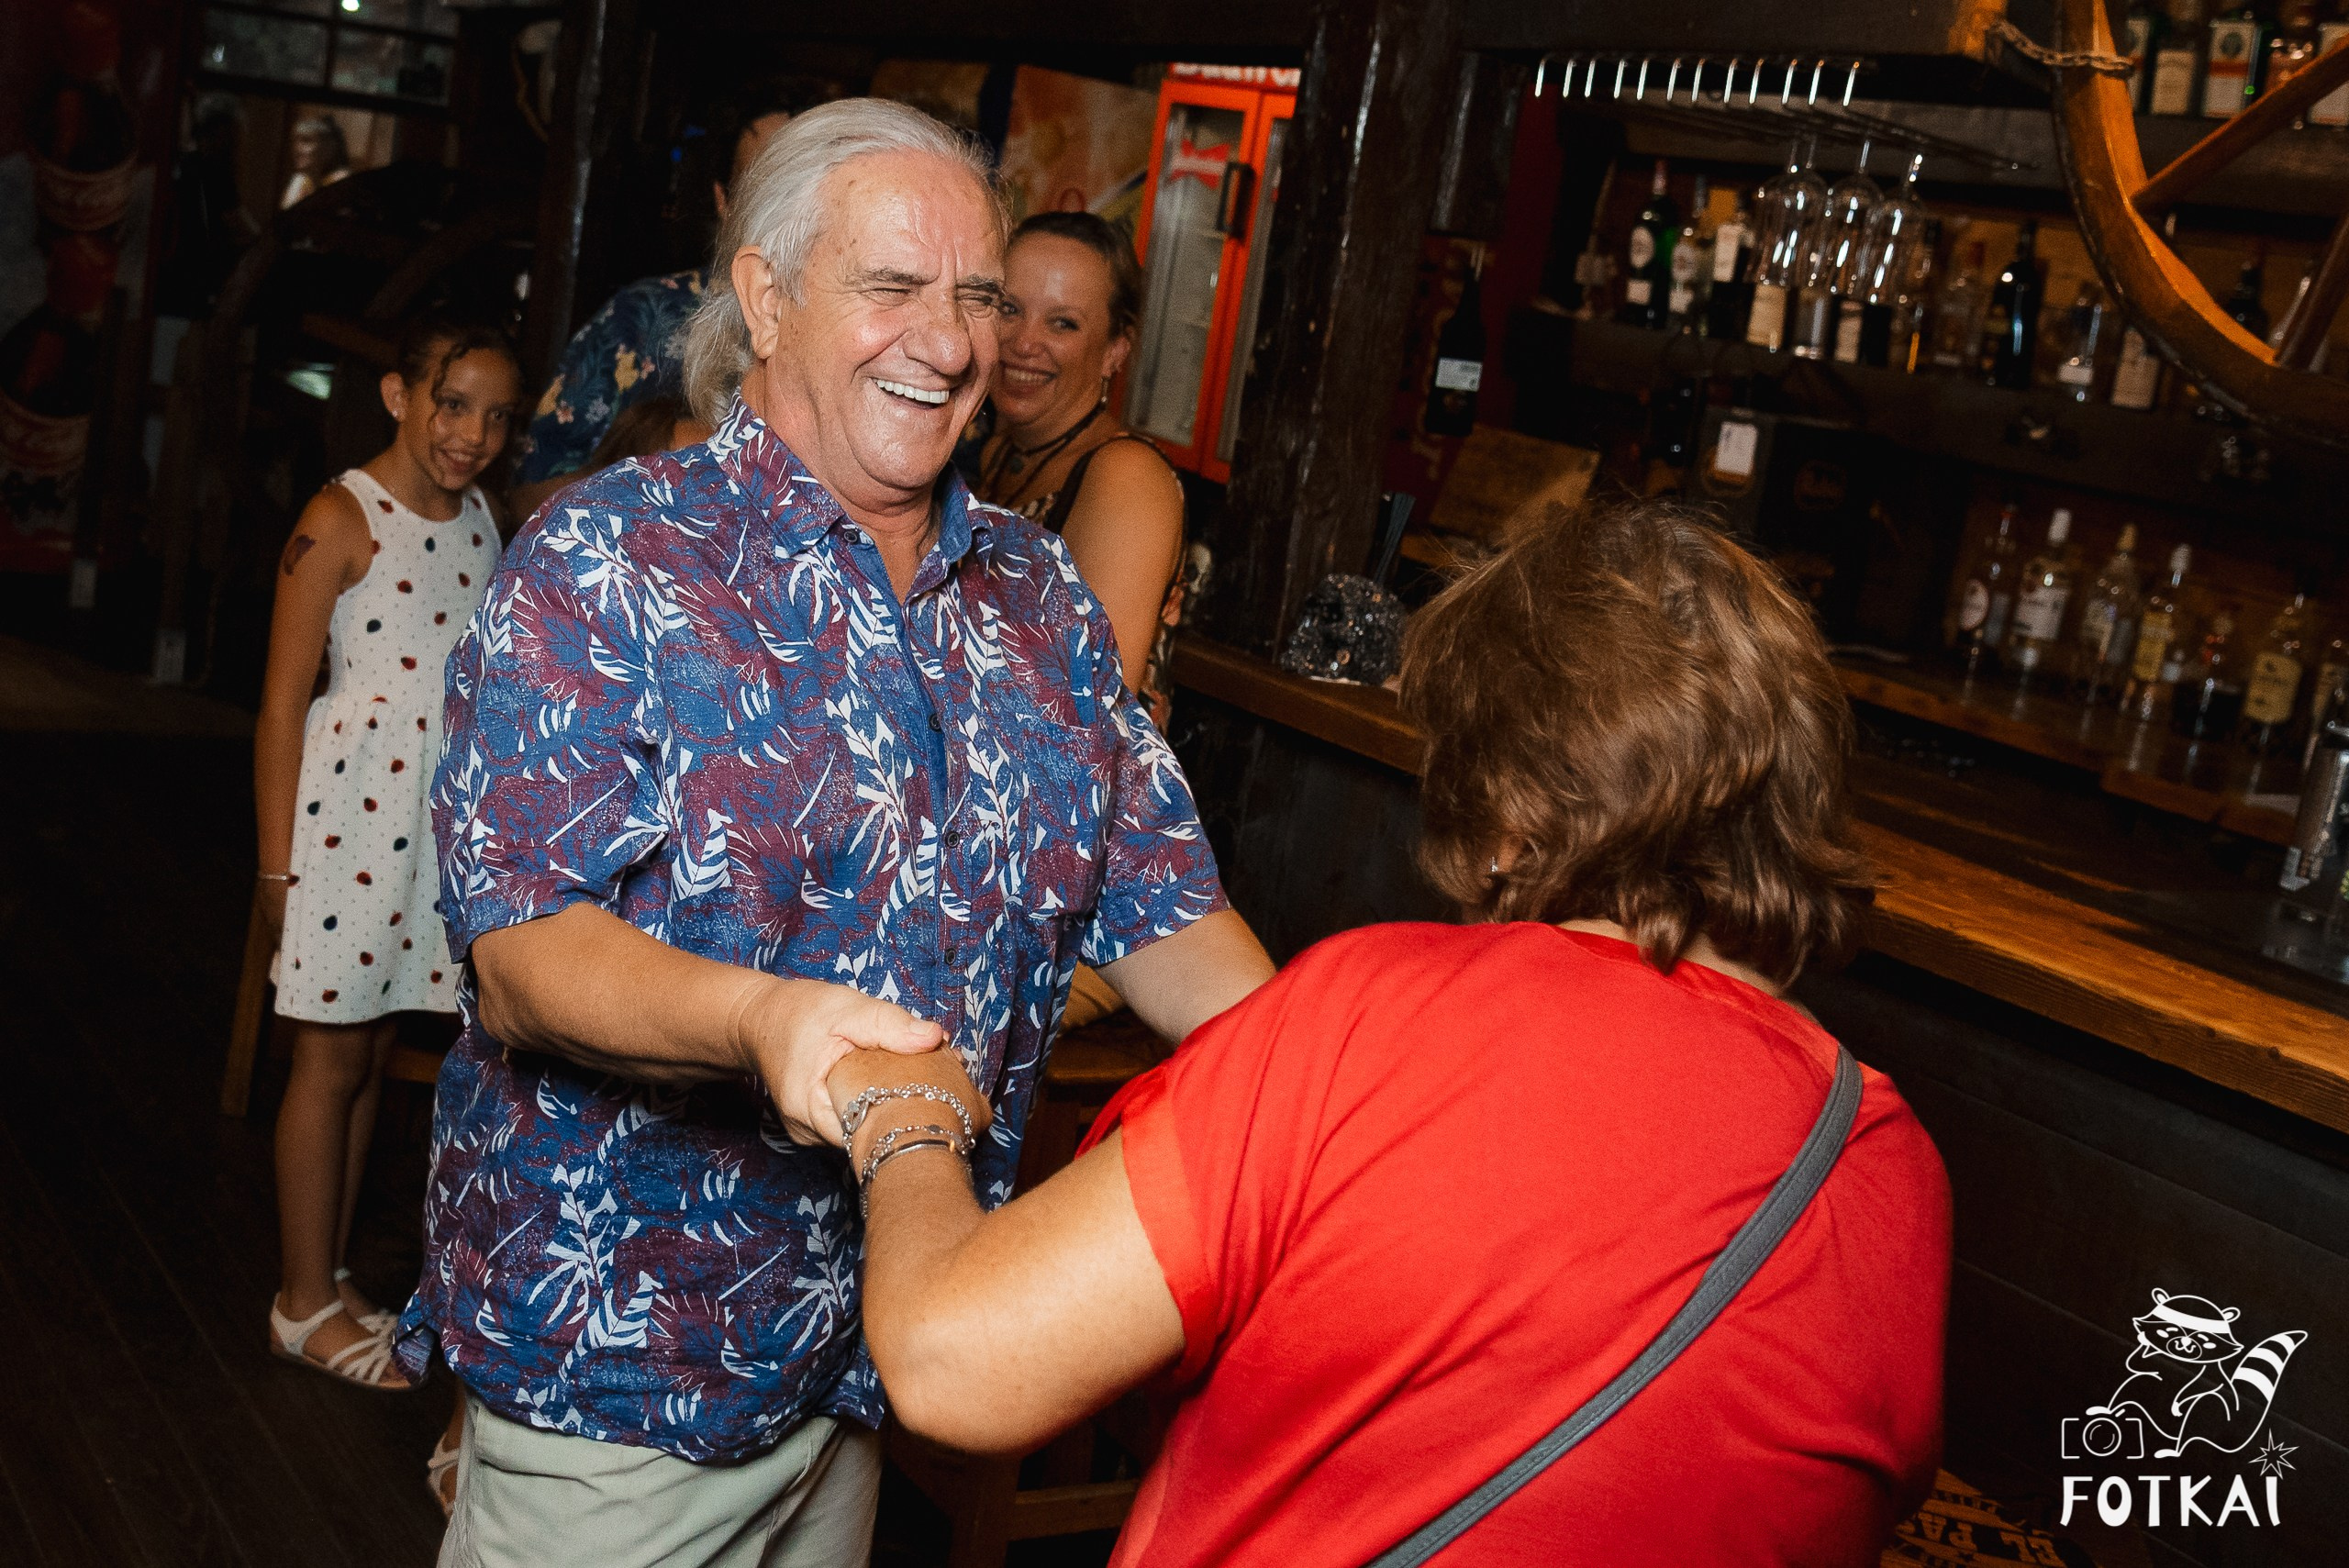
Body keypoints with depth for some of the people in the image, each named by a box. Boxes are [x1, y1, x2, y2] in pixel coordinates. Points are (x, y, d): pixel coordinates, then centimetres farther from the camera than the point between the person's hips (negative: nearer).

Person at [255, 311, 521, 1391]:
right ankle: (305, 1305, 16)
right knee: (331, 1058, 3)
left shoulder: (484, 519, 9)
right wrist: (277, 860, -10)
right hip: (351, 808, -6)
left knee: (371, 1053, 14)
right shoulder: (343, 519, -10)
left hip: (444, 816, 6)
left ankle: (330, 1279, 27)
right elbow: (283, 703, -10)